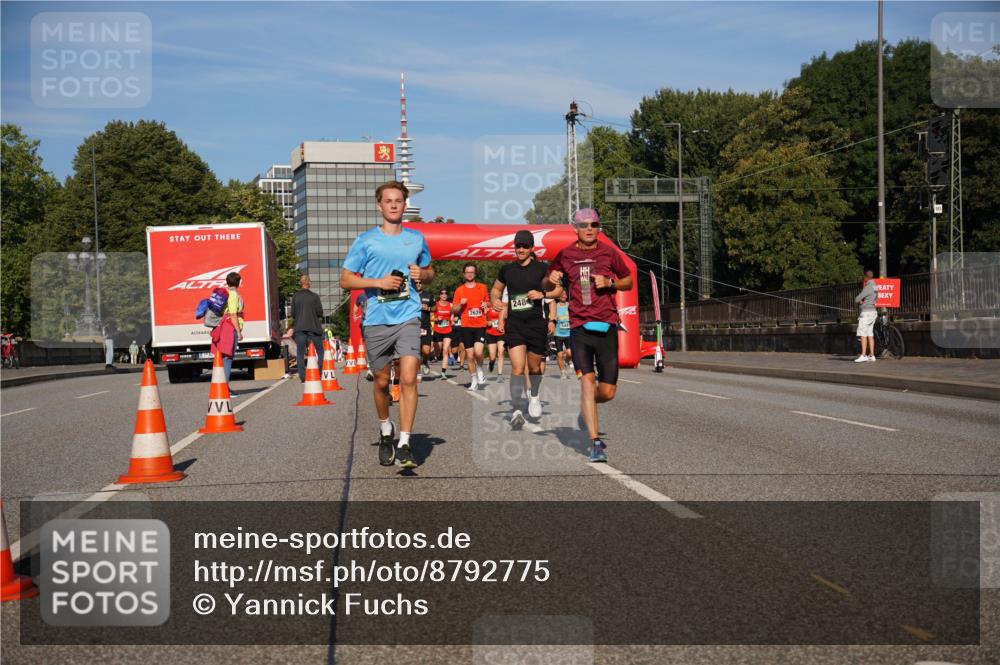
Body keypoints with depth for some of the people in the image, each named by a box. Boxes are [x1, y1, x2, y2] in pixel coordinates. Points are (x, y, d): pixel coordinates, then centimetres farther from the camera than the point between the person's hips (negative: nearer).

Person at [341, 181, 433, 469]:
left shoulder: (417, 239, 11)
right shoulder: (366, 240, 2)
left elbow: (430, 273, 24)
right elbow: (345, 279, 2)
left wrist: (422, 274, 0)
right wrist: (378, 282, -12)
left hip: (408, 318, 0)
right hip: (376, 320, 0)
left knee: (408, 378, -14)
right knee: (382, 382, 11)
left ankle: (404, 443, -11)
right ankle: (385, 430, 36)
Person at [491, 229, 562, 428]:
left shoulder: (542, 268, -1)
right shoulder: (507, 269, 6)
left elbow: (559, 289, 7)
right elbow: (496, 288, 22)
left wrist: (543, 294, -11)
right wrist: (495, 300, 0)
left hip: (536, 324, 0)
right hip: (514, 324, 0)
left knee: (534, 366, 14)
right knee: (518, 367, -14)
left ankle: (534, 397, 44)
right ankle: (516, 410, -14)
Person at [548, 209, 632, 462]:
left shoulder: (608, 253, 7)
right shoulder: (565, 255, 7)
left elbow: (628, 282, 16)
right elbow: (547, 284, 20)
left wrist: (610, 282, -4)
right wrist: (551, 279, -4)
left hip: (607, 326, 1)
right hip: (579, 327, -1)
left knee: (607, 392, 0)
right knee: (587, 380, -17)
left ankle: (585, 411, 35)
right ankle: (595, 442, -14)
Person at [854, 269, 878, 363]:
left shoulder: (868, 287, -16)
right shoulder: (875, 287, 13)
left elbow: (857, 299, -17)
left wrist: (859, 301, 7)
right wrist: (862, 301, 4)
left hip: (866, 312, -9)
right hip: (873, 311, 9)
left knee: (863, 334, -8)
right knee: (870, 335, 9)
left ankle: (863, 355, -12)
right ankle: (871, 355, 9)